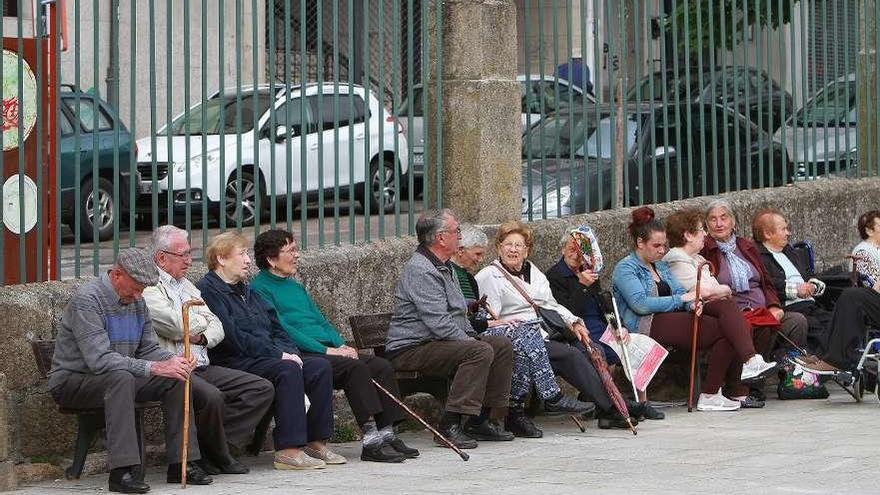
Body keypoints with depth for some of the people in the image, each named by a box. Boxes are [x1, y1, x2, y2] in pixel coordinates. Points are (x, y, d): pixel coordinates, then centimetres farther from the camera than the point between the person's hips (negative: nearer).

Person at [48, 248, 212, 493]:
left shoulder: (136, 301, 8)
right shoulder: (87, 300, -20)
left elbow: (148, 348, 11)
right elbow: (99, 359, -30)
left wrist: (173, 360, -13)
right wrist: (154, 368, -33)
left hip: (120, 379, 8)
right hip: (72, 381, -8)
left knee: (175, 379, -10)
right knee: (121, 378, -38)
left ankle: (181, 464, -10)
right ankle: (122, 471, -42)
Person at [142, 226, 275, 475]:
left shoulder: (186, 285, 24)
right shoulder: (149, 289, -7)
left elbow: (217, 327, 21)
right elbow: (180, 326, -19)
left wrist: (203, 337, -3)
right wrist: (200, 320, 4)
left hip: (203, 367, 9)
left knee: (263, 389, -4)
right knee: (211, 397, -37)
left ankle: (214, 445, -10)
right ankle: (216, 459, -13)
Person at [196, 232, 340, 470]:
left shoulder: (247, 290, 24)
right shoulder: (207, 290, -7)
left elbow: (275, 328, 23)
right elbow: (233, 337, -17)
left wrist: (290, 352, 1)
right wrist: (278, 354, -17)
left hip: (272, 357, 9)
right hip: (236, 362, -9)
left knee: (320, 366, -7)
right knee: (287, 370, -32)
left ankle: (316, 441, -7)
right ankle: (288, 450, -36)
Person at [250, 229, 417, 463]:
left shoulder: (295, 286, 26)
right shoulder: (260, 289, -3)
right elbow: (283, 330, -13)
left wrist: (342, 345, 3)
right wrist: (327, 350, -17)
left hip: (327, 350, 9)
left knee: (382, 366, -9)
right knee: (355, 367, -29)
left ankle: (386, 434, -11)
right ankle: (371, 441, -32)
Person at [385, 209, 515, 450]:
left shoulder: (443, 267, 19)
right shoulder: (420, 271, -17)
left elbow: (459, 312, 29)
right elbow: (439, 323, -25)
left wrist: (472, 335, 13)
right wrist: (469, 341, -18)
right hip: (411, 350, -11)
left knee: (502, 345, 5)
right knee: (480, 351, -29)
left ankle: (481, 420, 4)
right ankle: (450, 426, -30)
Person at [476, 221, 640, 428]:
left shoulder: (533, 272, 23)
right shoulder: (488, 277, 2)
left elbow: (551, 305, 23)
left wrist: (574, 323, 7)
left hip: (544, 335, 7)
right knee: (571, 355, -26)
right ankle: (609, 409, -26)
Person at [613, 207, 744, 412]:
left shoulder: (661, 266, 26)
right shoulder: (625, 268, -1)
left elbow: (679, 291, 18)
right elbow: (641, 304, -15)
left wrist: (693, 304, -7)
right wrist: (682, 299, -14)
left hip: (671, 319, 8)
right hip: (647, 326, -8)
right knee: (724, 329, -22)